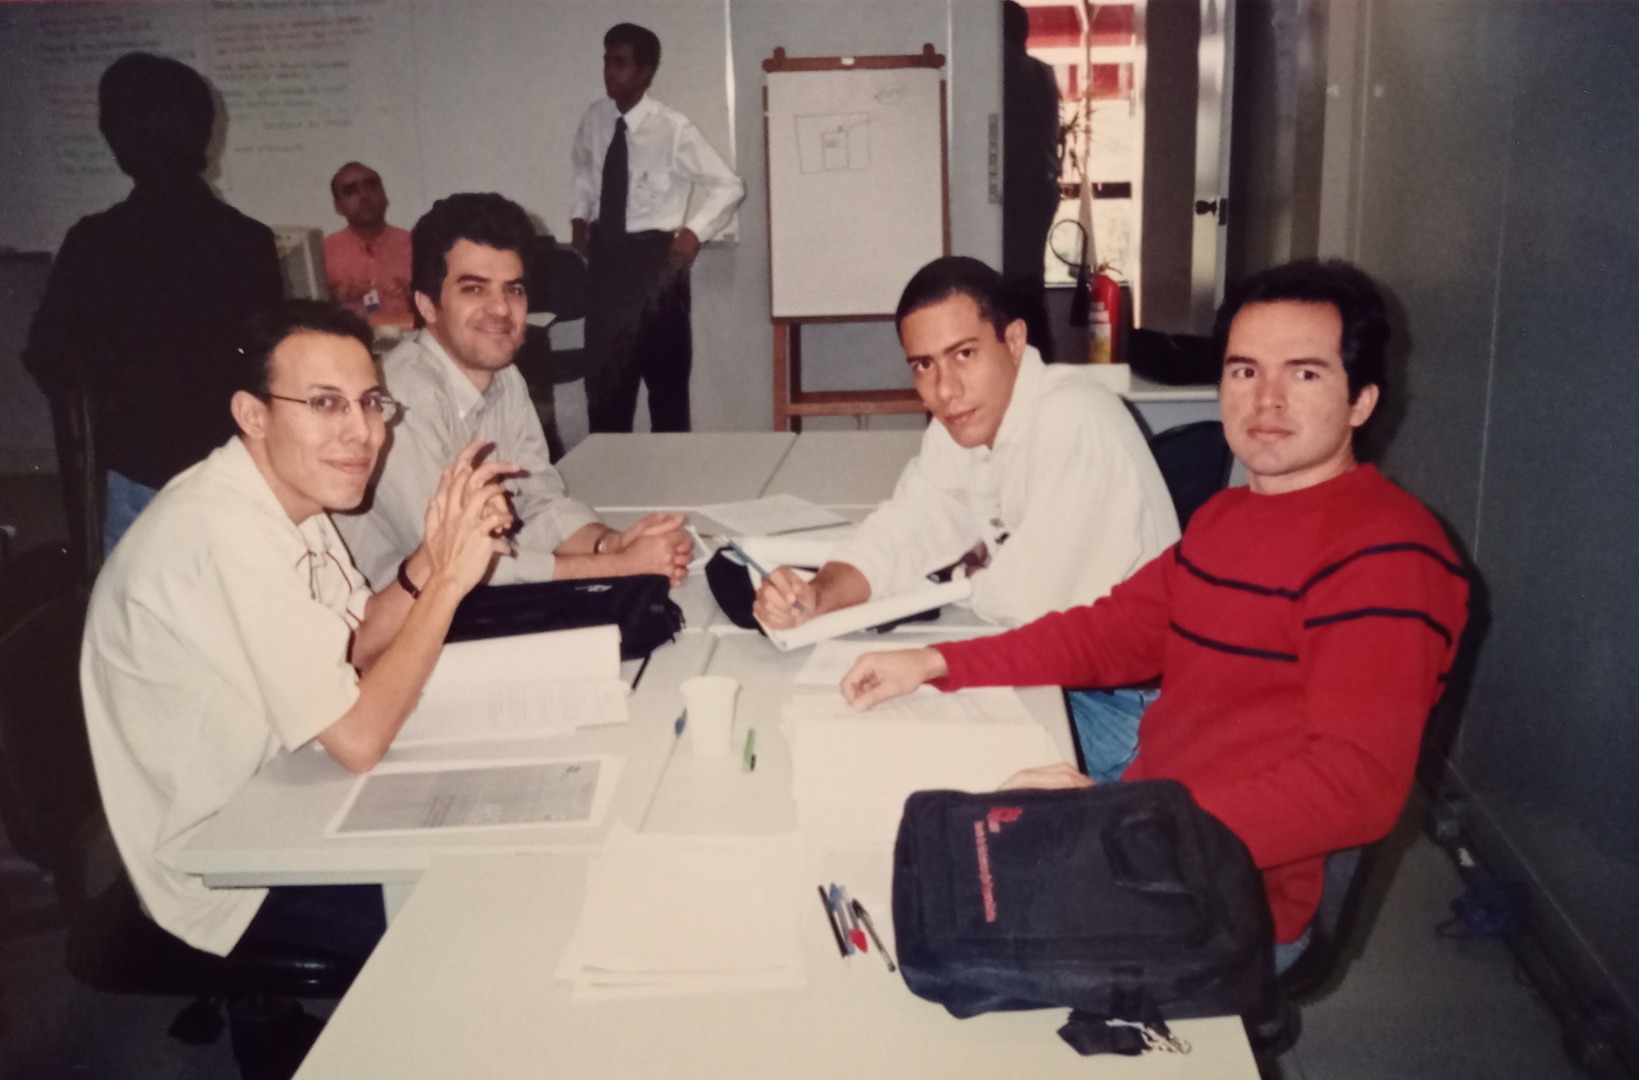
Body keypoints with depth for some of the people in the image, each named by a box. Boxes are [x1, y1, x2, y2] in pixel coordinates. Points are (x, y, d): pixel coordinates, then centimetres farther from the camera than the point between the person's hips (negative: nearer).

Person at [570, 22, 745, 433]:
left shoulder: (673, 129, -14)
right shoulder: (593, 120, -1)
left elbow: (729, 186, -7)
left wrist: (694, 231, -14)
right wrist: (580, 217, 7)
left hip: (654, 254, -4)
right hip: (605, 252, 5)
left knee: (666, 372, 6)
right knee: (604, 370, 11)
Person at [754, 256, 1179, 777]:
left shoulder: (1072, 420, -27)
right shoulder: (963, 421, 1)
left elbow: (1028, 600, -27)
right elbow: (900, 536, 1)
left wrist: (966, 576, -4)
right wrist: (814, 597, -19)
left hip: (1125, 698, -7)